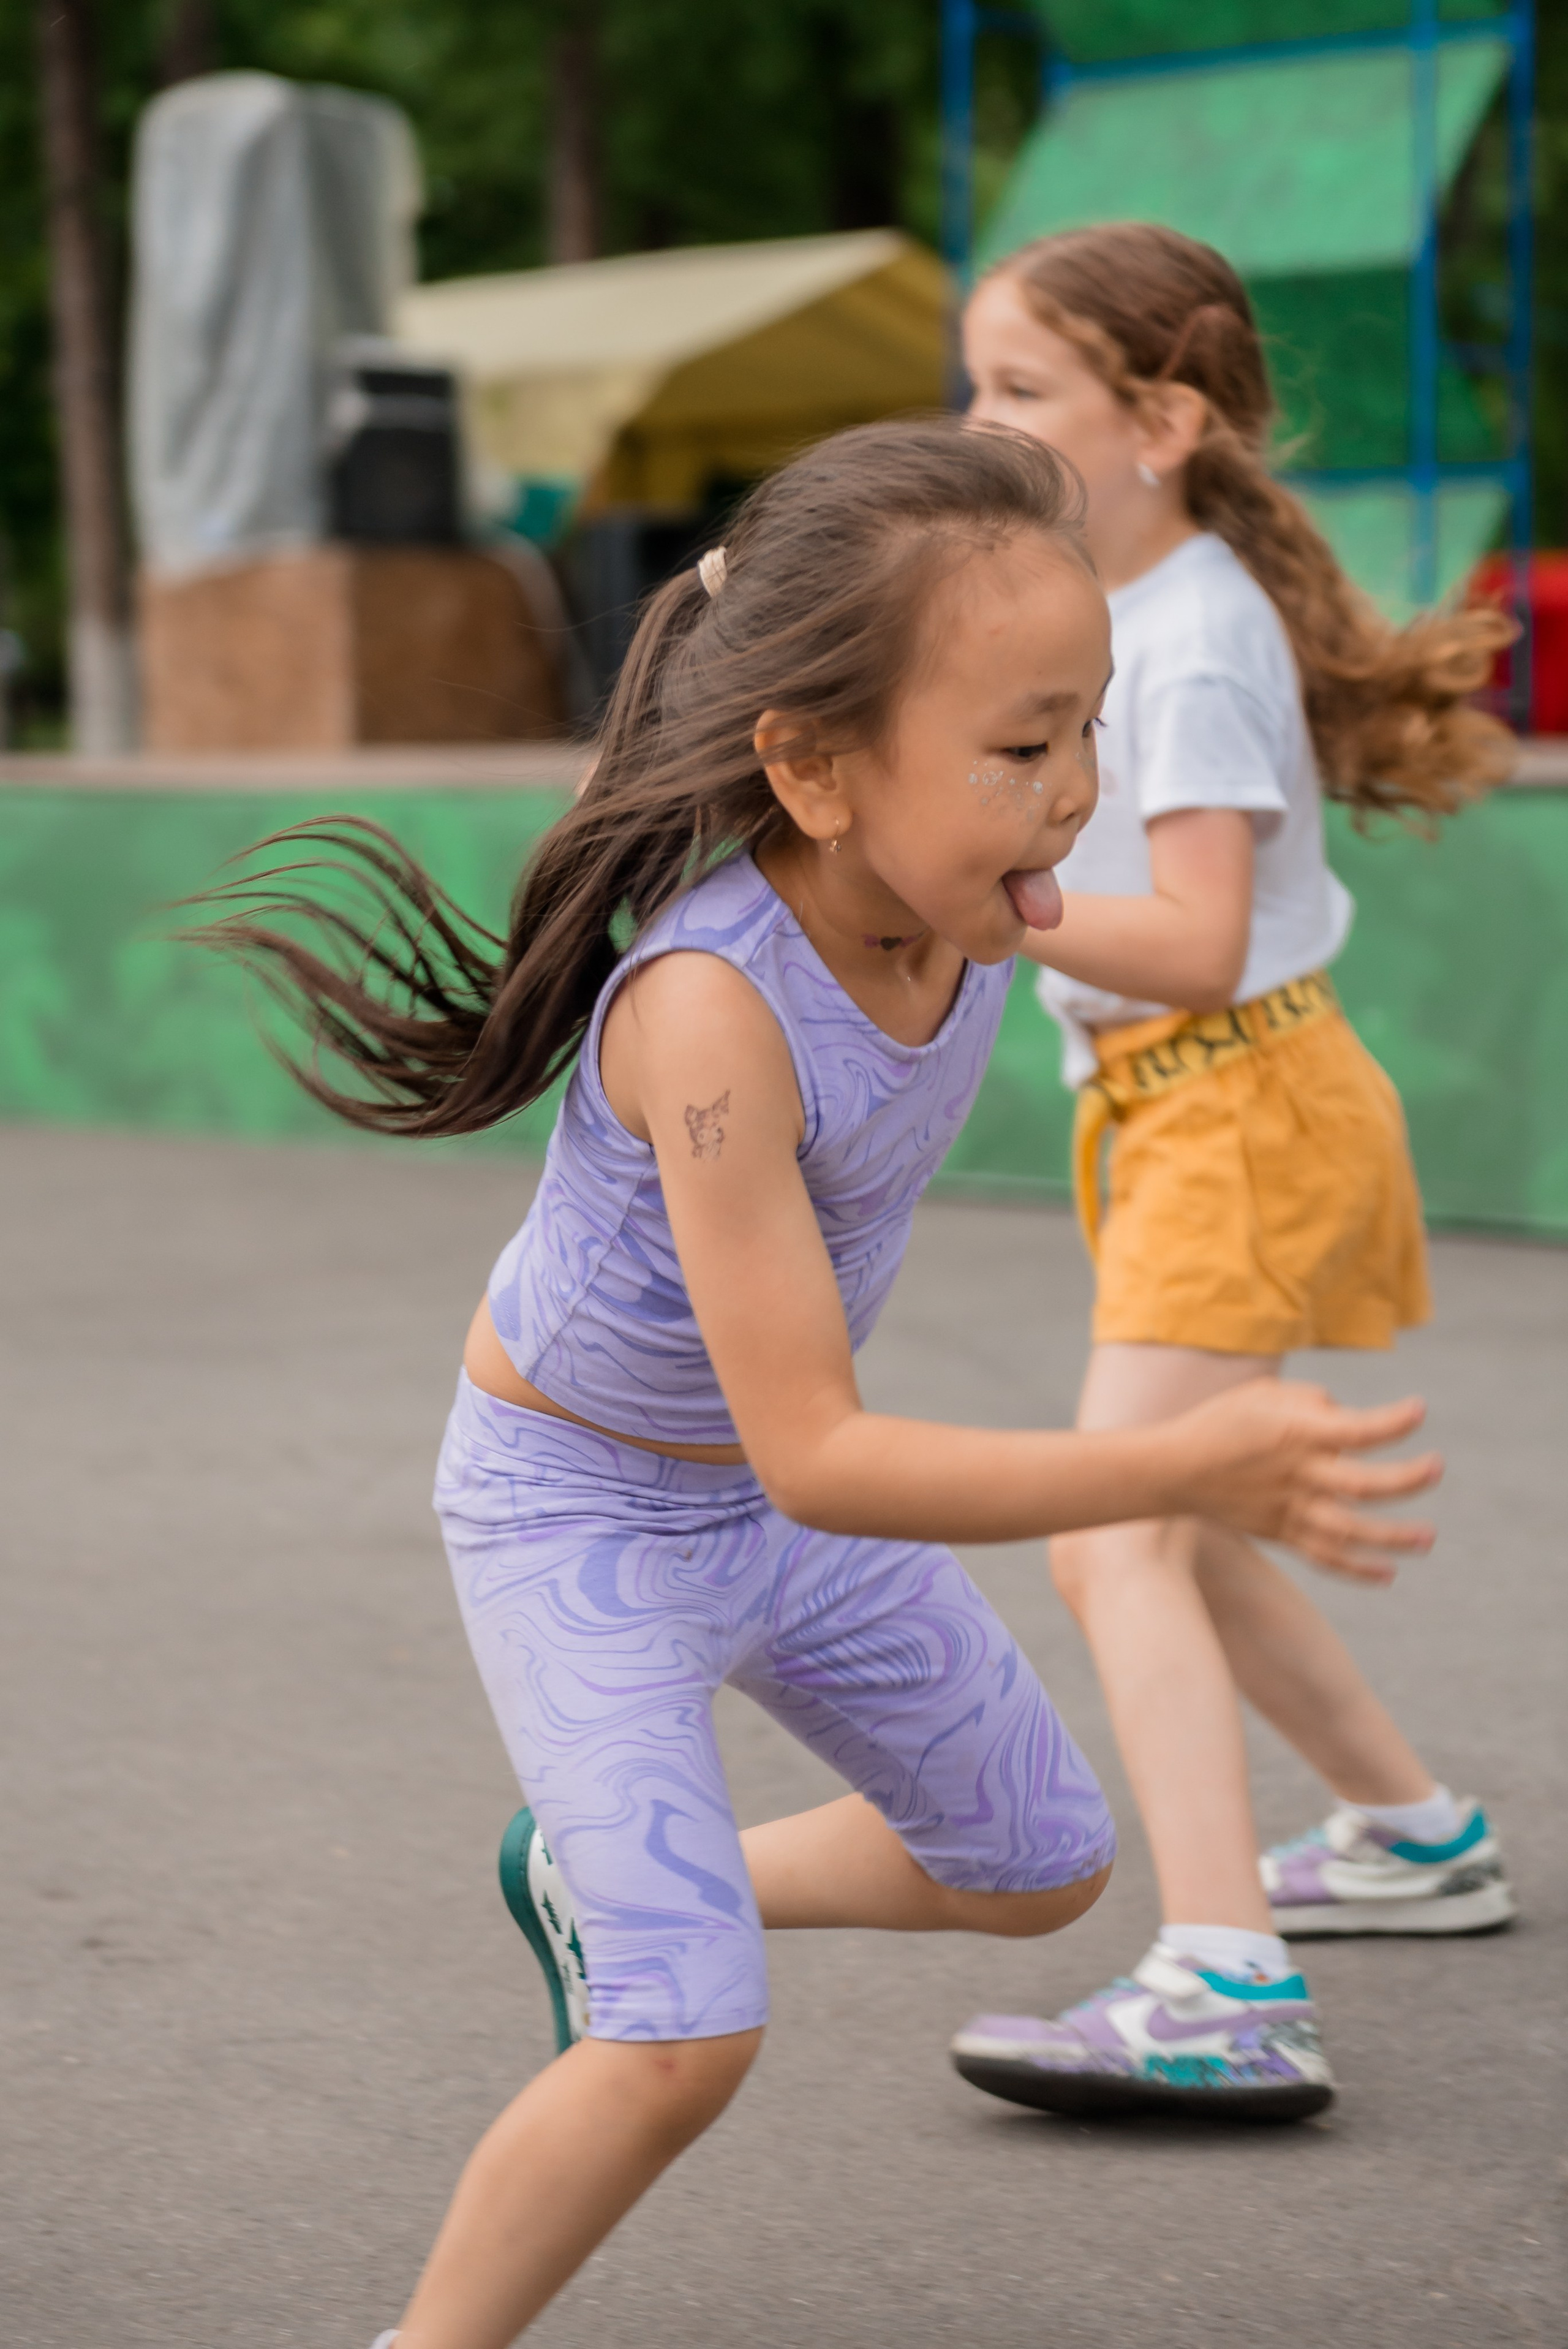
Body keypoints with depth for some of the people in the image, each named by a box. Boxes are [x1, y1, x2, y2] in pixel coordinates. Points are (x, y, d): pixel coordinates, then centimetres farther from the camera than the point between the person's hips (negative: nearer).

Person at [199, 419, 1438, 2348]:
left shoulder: (961, 907, -18)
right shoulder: (709, 1011, -39)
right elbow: (811, 1460, -39)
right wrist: (1186, 1470, -47)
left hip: (784, 1487, 7)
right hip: (579, 1510, -7)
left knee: (1039, 1867, 19)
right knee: (684, 2044, -19)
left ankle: (595, 1883, 39)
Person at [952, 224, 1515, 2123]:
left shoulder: (1193, 641, -18)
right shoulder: (1114, 609, 11)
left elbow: (1194, 942, -25)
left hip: (1243, 1109, -10)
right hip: (1175, 1117, 10)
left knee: (1115, 1542, -21)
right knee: (1173, 1532, 22)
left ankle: (1221, 1987, -31)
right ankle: (1411, 1838, 39)